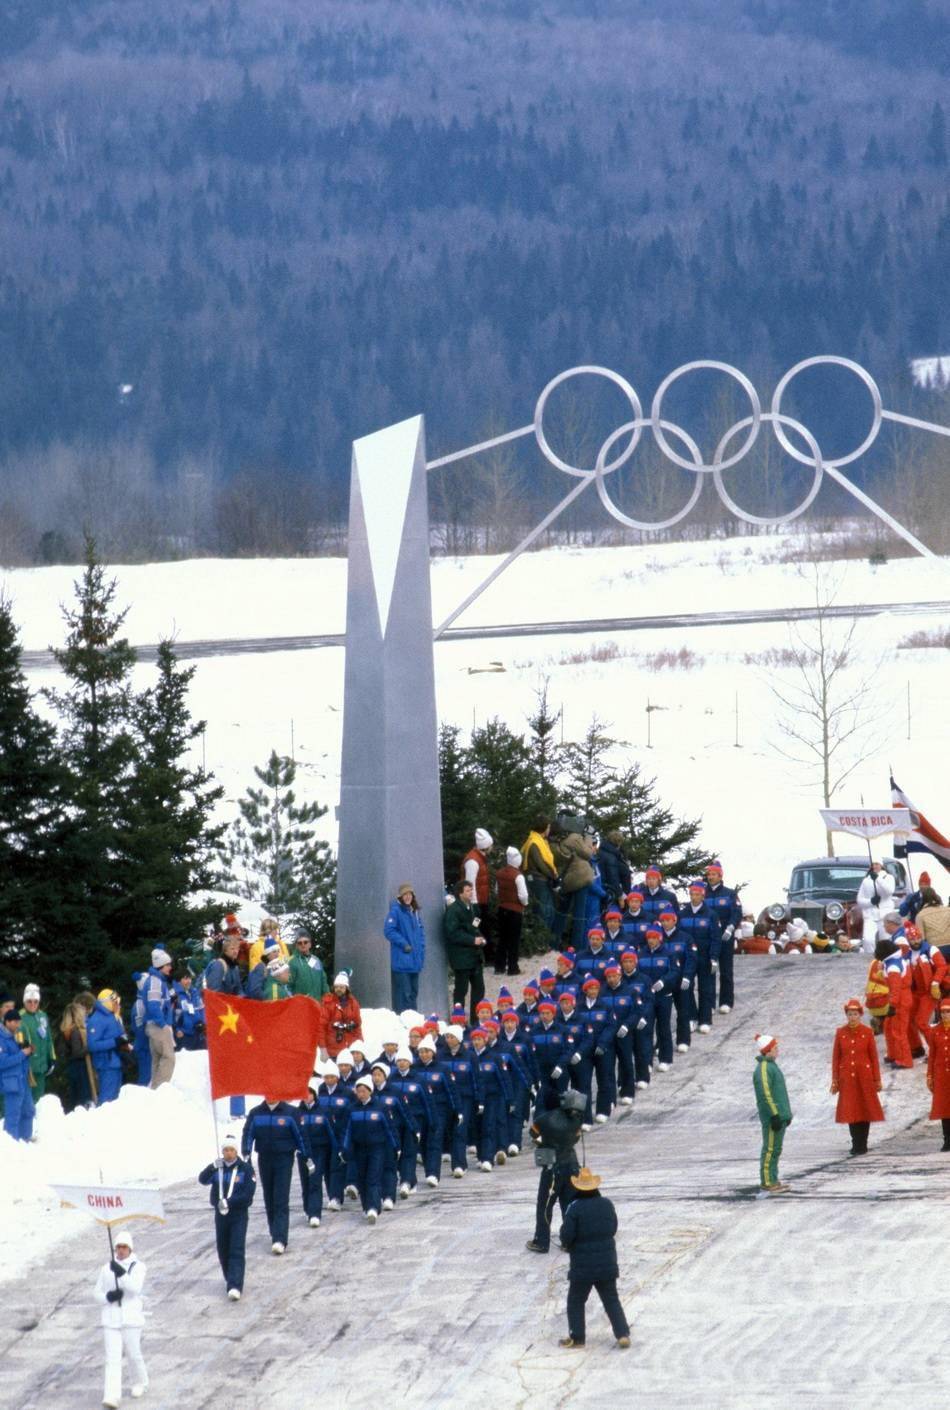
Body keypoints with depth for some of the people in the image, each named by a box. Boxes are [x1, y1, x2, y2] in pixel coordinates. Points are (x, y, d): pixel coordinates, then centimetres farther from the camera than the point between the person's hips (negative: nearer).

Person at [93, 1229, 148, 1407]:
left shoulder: (138, 1267, -3)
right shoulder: (107, 1269, 7)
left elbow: (135, 1288, -19)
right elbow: (97, 1293, 11)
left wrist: (121, 1274, -32)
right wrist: (108, 1297, -11)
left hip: (131, 1318, -2)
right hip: (110, 1318, 2)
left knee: (134, 1354, 9)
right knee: (112, 1358, -6)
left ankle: (140, 1383, 38)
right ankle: (112, 1397, -13)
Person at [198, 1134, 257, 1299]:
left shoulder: (245, 1168, -6)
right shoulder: (217, 1168, 4)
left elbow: (248, 1193, -12)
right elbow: (203, 1180, -11)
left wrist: (229, 1202, -21)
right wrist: (212, 1168, -29)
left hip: (239, 1214, -4)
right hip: (220, 1215, 4)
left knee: (237, 1251, -11)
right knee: (223, 1250, 11)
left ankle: (235, 1287, -19)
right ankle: (230, 1279, 31)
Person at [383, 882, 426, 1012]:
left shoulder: (415, 911, 13)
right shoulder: (396, 911, -8)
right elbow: (388, 930, -15)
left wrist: (421, 950, 7)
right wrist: (404, 944, -16)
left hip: (415, 961, 7)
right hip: (402, 961, -7)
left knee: (413, 992, 12)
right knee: (404, 993, -10)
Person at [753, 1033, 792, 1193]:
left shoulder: (772, 1065, 17)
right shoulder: (763, 1068, -16)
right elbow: (765, 1094, -21)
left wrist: (786, 1113, 25)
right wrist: (774, 1115, -22)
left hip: (779, 1115, 10)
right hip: (771, 1118, -10)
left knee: (776, 1149, 14)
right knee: (770, 1148, -6)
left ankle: (772, 1181, 20)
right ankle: (767, 1182, -4)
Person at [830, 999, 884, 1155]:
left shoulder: (867, 1032, -2)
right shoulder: (840, 1033, 2)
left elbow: (874, 1057, 0)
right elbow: (836, 1057, 5)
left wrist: (877, 1079, -2)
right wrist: (835, 1080, 2)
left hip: (864, 1077, -1)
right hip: (847, 1078, 1)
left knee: (865, 1110, 1)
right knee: (851, 1111, 2)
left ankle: (862, 1145, 9)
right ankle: (856, 1144, 12)